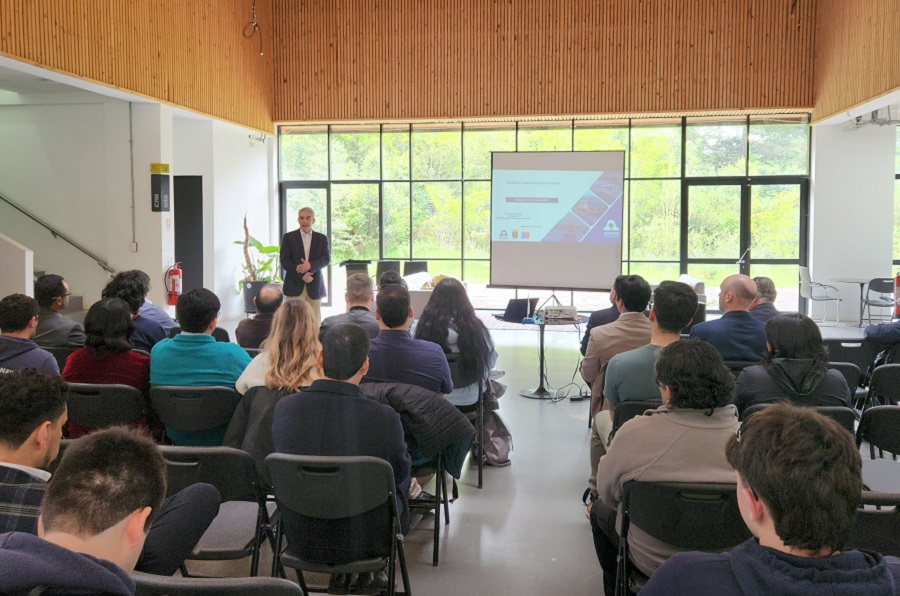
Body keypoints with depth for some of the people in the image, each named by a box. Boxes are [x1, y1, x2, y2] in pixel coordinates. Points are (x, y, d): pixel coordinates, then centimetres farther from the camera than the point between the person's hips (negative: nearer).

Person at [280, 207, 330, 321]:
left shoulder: (322, 238, 11)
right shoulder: (288, 237, 6)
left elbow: (327, 259, -1)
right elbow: (284, 261, -2)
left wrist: (310, 265, -20)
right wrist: (302, 275, -13)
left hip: (314, 286, 2)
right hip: (294, 285, -2)